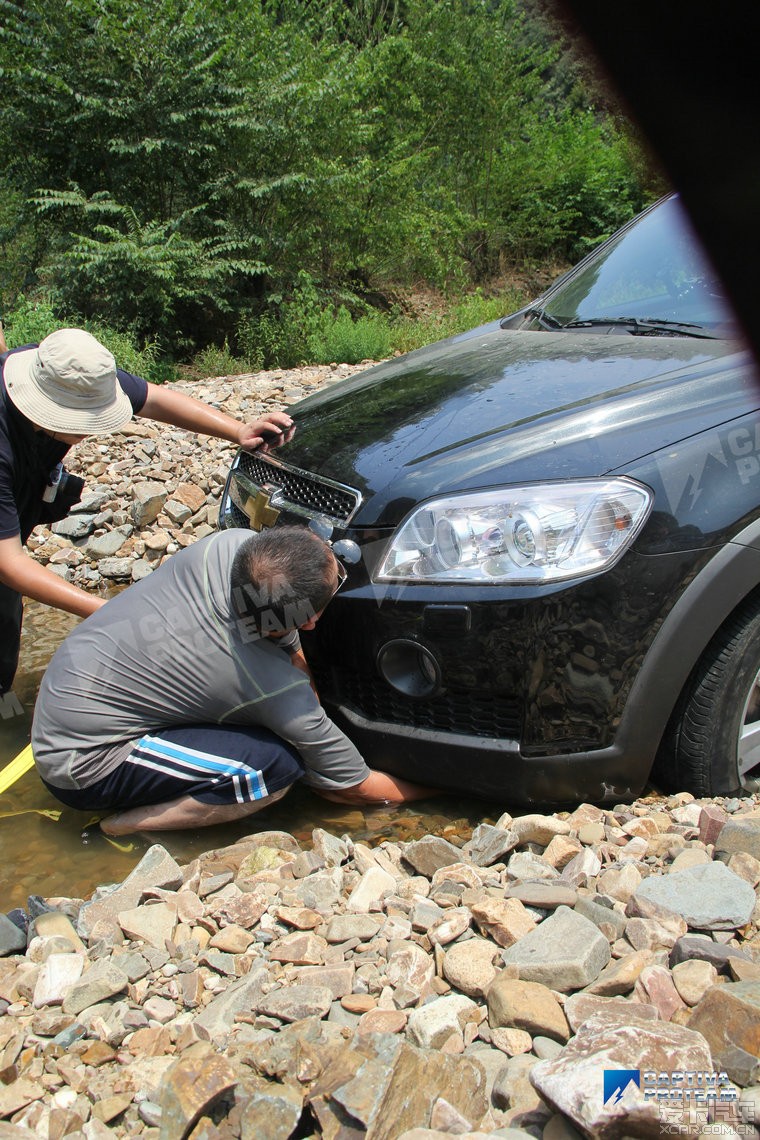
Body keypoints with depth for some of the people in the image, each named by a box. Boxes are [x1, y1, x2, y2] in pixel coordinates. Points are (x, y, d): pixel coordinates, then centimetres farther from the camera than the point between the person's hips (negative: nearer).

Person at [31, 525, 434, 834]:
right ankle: (127, 824, -5)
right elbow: (356, 786, -10)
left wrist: (312, 722, 8)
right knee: (279, 764, -22)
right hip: (80, 764, -7)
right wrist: (431, 790, 6)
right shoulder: (277, 690, -27)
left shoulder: (229, 545, -15)